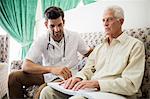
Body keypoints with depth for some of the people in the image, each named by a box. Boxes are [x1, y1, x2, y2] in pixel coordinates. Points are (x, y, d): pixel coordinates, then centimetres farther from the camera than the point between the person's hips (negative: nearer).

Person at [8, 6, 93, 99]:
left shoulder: (74, 37, -7)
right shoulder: (41, 40, -11)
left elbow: (89, 53, 9)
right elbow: (26, 66, -23)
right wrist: (51, 69, -40)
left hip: (66, 77, -2)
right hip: (47, 74, 2)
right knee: (14, 76, -16)